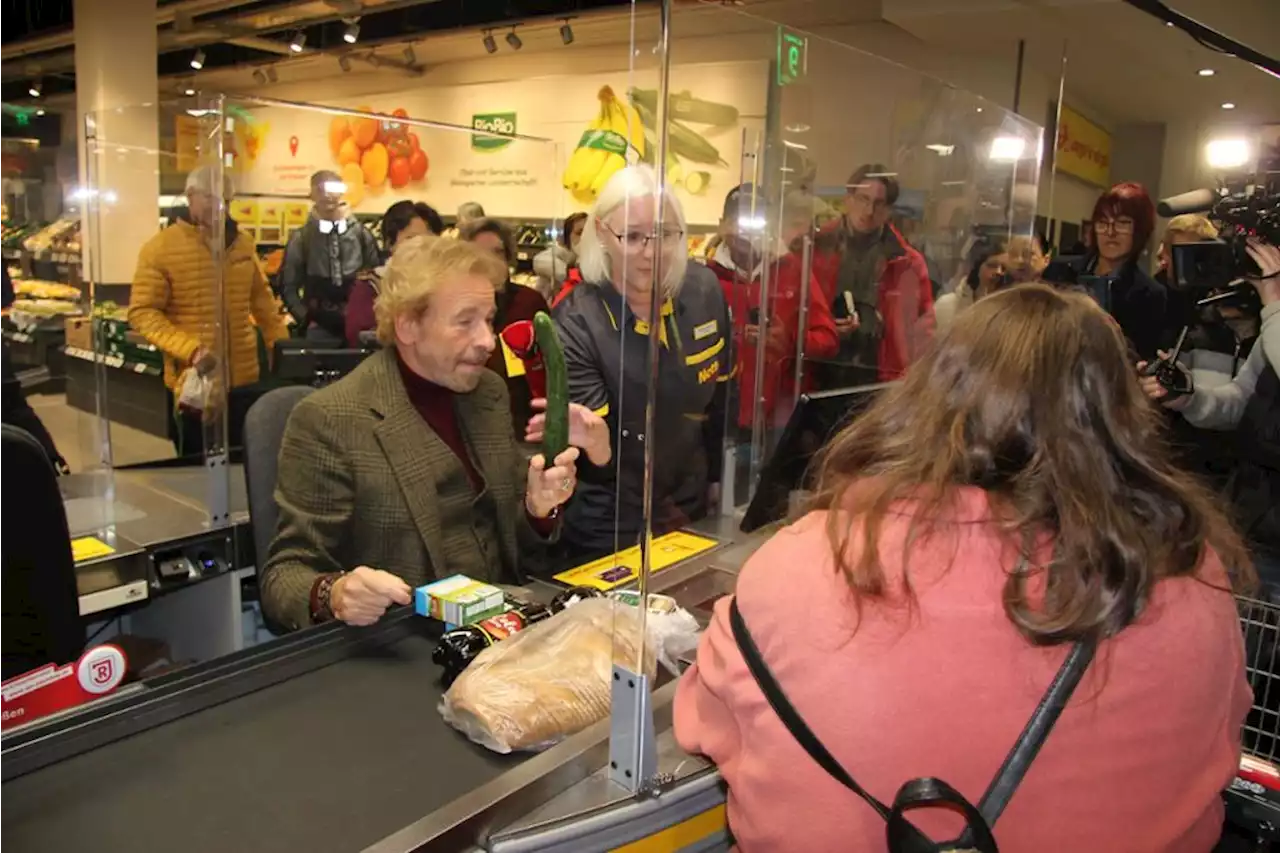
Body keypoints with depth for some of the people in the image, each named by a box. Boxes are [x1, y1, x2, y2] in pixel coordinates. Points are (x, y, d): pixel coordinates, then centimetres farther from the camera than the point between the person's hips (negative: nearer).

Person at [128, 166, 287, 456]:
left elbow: (261, 299, 19)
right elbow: (143, 312, -11)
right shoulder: (160, 248, -6)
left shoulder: (242, 243, 9)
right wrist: (190, 350, -23)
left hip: (244, 380, 4)